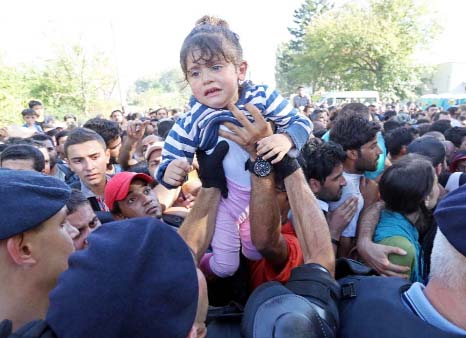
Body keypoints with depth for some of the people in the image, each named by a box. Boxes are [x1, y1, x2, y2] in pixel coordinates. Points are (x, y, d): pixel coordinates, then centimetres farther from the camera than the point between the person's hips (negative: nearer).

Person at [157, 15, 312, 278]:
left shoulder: (263, 98, -19)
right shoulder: (190, 124, -21)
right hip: (224, 198, -2)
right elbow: (170, 160, -12)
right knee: (225, 268, 7)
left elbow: (301, 122, -10)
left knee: (258, 256, 21)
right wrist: (169, 172, -37)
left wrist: (286, 139, -34)